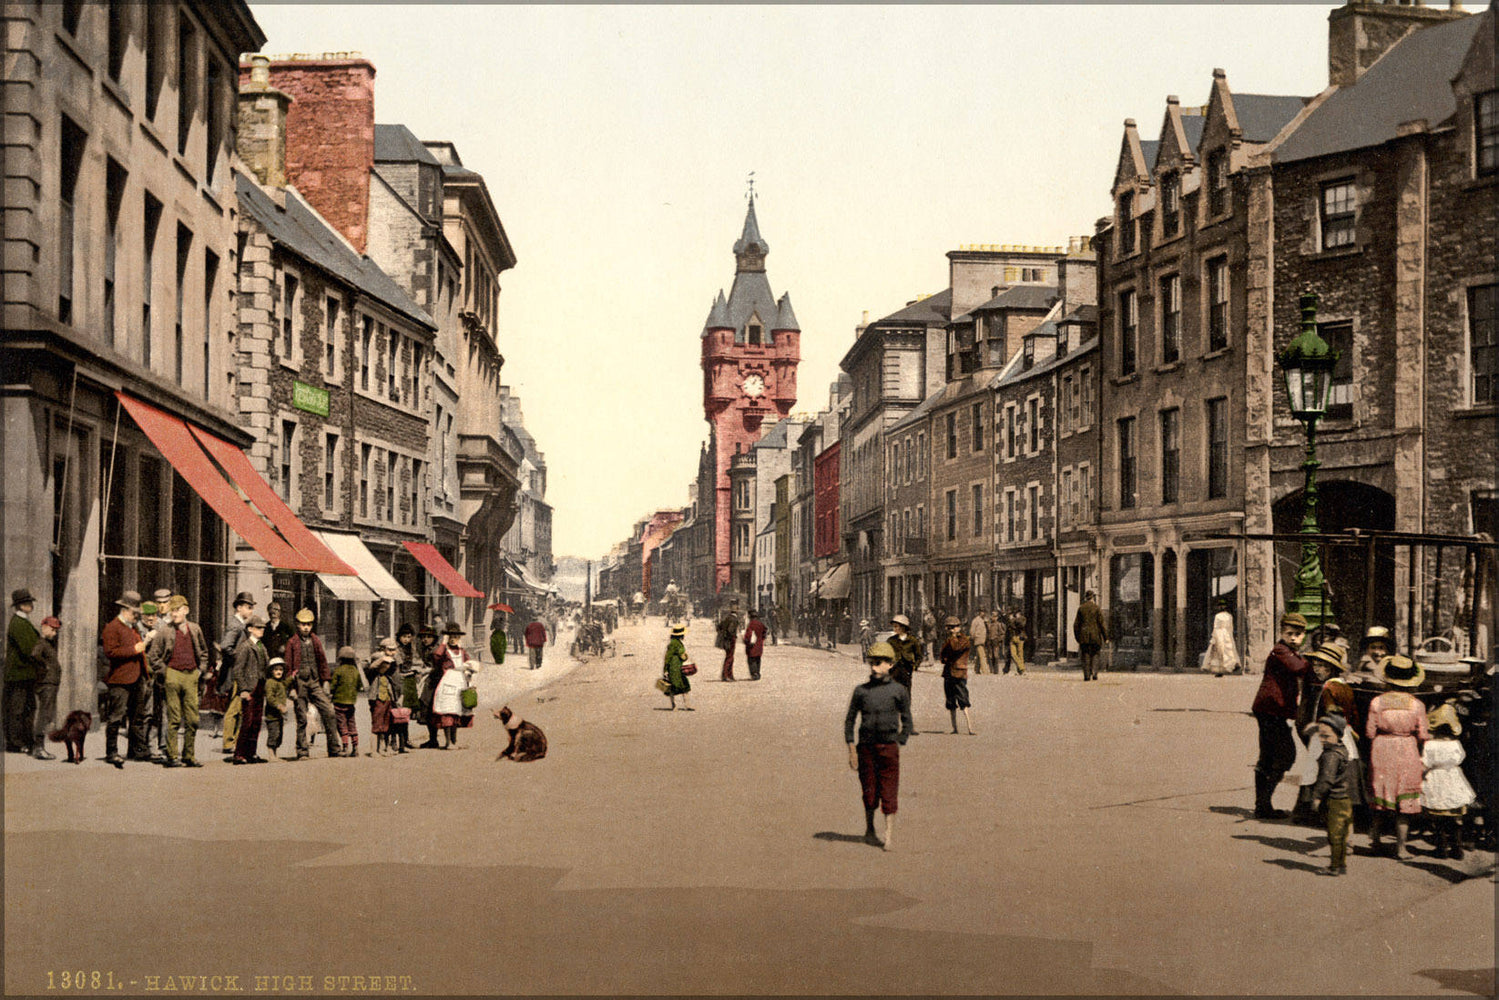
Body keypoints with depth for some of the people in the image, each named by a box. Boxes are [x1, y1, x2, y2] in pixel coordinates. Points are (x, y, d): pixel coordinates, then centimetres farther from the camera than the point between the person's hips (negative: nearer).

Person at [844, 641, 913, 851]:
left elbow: (907, 722, 8)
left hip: (888, 747, -2)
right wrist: (852, 749, 3)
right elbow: (850, 720, 9)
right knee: (869, 792, 8)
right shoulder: (861, 690, 4)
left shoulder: (899, 691, 1)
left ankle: (890, 836, -1)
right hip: (866, 747, 2)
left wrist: (899, 744, -2)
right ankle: (869, 831, 25)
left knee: (889, 792, -5)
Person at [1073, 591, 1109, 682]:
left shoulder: (1081, 608, 4)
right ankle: (1094, 674, -3)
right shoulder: (1096, 608, -4)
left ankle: (1087, 675, 0)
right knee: (1095, 655, 9)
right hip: (1095, 635, -2)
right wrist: (1106, 637, 1)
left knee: (1086, 655, 5)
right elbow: (1102, 623, -5)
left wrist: (1077, 637, 14)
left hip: (1084, 635, 2)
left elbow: (1076, 624, 6)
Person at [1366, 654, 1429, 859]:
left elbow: (1370, 732, -3)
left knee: (1381, 794, 17)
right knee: (1404, 803, 6)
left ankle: (1376, 836, 22)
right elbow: (1423, 735, -5)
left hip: (1382, 752, 1)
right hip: (1407, 754, -1)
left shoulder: (1377, 702, -7)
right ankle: (1400, 847, 6)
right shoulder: (1417, 704, -8)